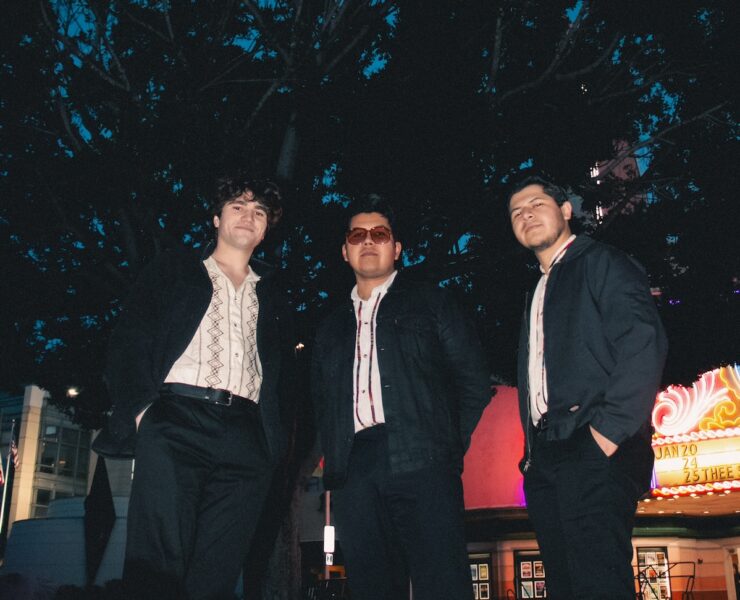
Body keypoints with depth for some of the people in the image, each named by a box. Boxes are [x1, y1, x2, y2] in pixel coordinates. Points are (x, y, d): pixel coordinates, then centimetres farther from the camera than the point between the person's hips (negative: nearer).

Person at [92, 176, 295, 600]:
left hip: (247, 437, 2)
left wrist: (274, 427, 6)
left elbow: (286, 365, 22)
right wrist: (141, 407, -7)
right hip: (176, 422, -2)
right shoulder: (175, 271, 19)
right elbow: (129, 341, 8)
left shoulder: (271, 293, 27)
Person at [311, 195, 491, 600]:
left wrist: (455, 446, 0)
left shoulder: (430, 302, 15)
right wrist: (333, 461, 8)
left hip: (422, 462, -3)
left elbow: (473, 380, 8)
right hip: (354, 472, 3)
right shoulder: (331, 327, 25)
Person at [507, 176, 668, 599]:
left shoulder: (602, 263, 3)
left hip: (595, 452, -8)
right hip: (546, 460, 8)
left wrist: (610, 429, -18)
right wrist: (532, 451, 14)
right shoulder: (538, 293, 27)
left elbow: (645, 343, -11)